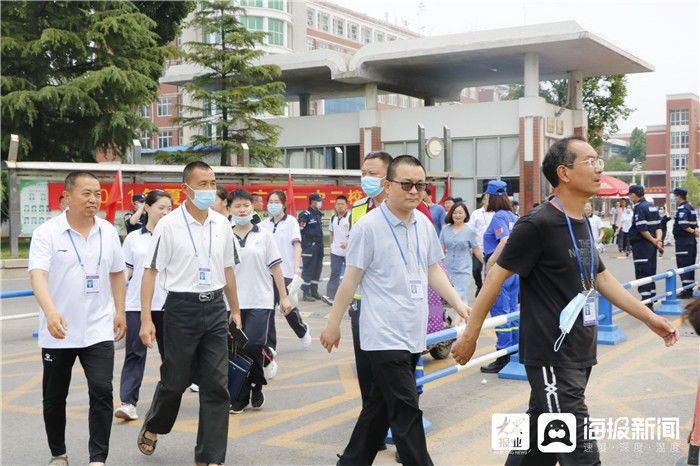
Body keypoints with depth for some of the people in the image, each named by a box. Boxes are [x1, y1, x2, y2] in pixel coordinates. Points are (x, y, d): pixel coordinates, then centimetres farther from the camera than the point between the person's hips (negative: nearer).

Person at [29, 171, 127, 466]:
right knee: (54, 397, 12)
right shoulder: (47, 233, -10)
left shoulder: (108, 231, 2)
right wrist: (51, 311, -38)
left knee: (102, 391, -11)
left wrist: (119, 312, 10)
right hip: (58, 332, -1)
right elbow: (38, 276, -23)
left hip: (98, 330, 2)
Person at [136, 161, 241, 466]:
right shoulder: (169, 225, -8)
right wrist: (146, 319, -14)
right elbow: (150, 271, -8)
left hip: (215, 308, 4)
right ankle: (152, 428, 40)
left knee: (217, 386, 1)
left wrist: (235, 310, 18)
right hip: (182, 307, -3)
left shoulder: (222, 224, 5)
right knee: (175, 381, 10)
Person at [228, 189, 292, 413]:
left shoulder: (264, 235, 5)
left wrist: (284, 297, 5)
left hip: (260, 302, -1)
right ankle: (239, 398, 17)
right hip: (232, 302, 1)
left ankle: (256, 386, 15)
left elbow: (275, 267, 7)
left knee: (252, 346, -12)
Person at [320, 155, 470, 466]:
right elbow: (351, 279, -8)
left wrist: (458, 304, 4)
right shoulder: (368, 226, -11)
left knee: (381, 406, 16)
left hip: (414, 334, 7)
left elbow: (434, 270, 15)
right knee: (406, 411, -6)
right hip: (384, 335, -7)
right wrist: (334, 324, -4)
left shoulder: (424, 224, 7)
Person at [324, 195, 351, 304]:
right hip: (336, 251, 4)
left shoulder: (351, 217, -10)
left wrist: (347, 242, -26)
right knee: (334, 274, 1)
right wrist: (332, 244, 14)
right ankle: (330, 296, -1)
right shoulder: (333, 218, 9)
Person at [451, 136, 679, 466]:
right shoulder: (538, 224, -15)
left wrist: (650, 318, 19)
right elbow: (495, 278, -12)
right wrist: (470, 336, -9)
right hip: (551, 358, -8)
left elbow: (602, 278, 21)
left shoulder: (582, 223, 11)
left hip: (580, 355, 8)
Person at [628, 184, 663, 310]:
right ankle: (651, 300, 22)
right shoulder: (653, 206, 14)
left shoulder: (639, 208, -14)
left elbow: (642, 229, -20)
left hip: (641, 245, -9)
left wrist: (654, 241, -11)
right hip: (651, 246, 9)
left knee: (642, 273, -6)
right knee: (651, 272, 15)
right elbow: (658, 226, 9)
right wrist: (658, 239, -4)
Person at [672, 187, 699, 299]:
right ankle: (689, 289, 19)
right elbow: (695, 224, 15)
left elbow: (683, 225, -25)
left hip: (683, 241, -9)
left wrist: (693, 231, -13)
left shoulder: (682, 208, -14)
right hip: (691, 241, 10)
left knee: (683, 265, -7)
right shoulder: (690, 208, 16)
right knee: (690, 265, 13)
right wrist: (695, 231, -3)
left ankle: (686, 290, -8)